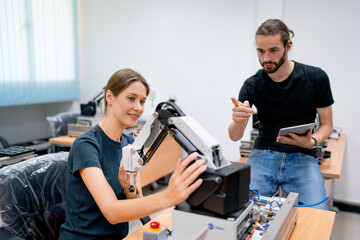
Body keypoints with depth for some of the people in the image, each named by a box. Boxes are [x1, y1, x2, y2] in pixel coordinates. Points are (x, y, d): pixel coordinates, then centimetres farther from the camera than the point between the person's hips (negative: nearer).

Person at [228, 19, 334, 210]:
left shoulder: (316, 78, -2)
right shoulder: (252, 85, -1)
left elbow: (326, 124, 7)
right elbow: (235, 137, -5)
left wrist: (311, 142, -16)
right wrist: (238, 121, -30)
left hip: (302, 157, 0)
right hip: (263, 154, 1)